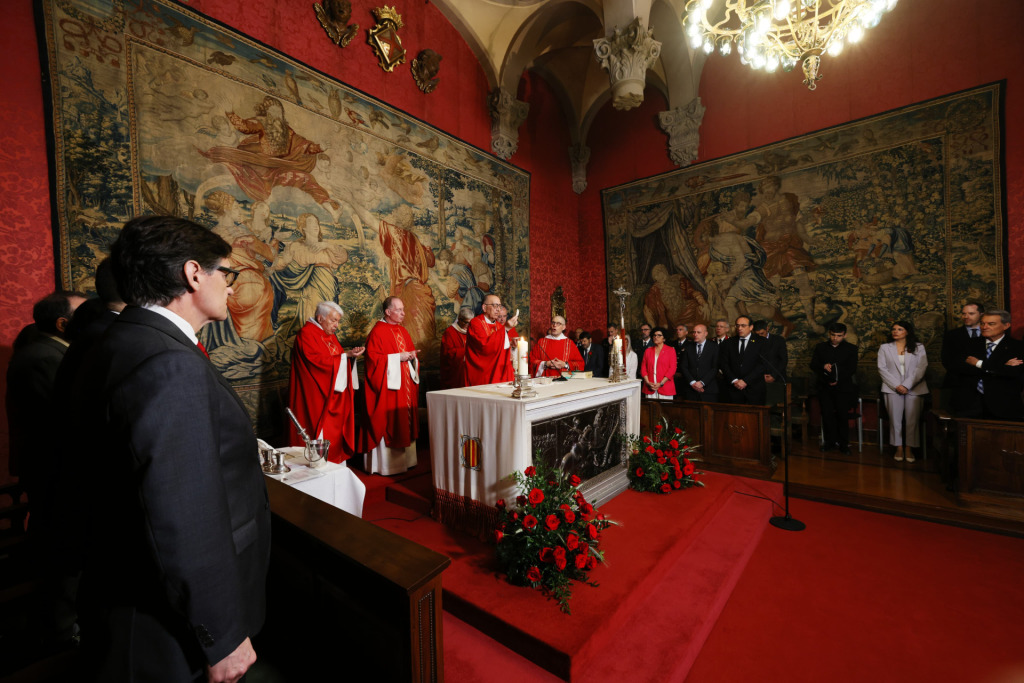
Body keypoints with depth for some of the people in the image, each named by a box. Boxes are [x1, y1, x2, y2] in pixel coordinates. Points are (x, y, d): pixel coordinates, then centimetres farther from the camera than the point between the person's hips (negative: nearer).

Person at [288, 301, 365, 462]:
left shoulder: (330, 334, 16)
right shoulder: (306, 333, -11)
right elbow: (317, 360, -21)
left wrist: (351, 353, -4)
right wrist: (346, 355, -21)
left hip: (335, 396, 8)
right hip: (317, 398, -8)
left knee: (336, 429, 10)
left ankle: (337, 461, 17)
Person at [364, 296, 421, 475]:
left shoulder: (403, 332, 14)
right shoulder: (377, 332, -10)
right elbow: (373, 359, -17)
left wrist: (412, 356, -3)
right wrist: (398, 357, -18)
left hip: (406, 385, 8)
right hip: (388, 386, -8)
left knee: (405, 422, 12)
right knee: (388, 424, -2)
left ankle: (405, 459, 24)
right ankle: (386, 463, 10)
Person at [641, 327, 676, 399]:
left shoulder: (671, 350, 4)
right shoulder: (648, 351, 12)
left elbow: (672, 369, -3)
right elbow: (643, 368, 9)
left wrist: (661, 383, -11)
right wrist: (648, 382, -6)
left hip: (665, 388, -2)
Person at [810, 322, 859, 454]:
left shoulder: (851, 349, 7)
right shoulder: (820, 347, 11)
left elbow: (852, 369, 1)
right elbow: (813, 365, 5)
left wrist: (839, 380, -13)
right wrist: (823, 366, -17)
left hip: (843, 387, -1)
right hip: (825, 387, 1)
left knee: (843, 415, -4)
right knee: (827, 414, -3)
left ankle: (843, 444, 9)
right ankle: (830, 442, 9)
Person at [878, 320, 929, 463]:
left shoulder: (918, 347, 11)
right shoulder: (884, 348, 11)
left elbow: (921, 368, 1)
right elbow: (882, 369, 3)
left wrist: (907, 385, -10)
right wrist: (896, 386, -8)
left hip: (914, 388, 0)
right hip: (893, 388, 0)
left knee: (913, 418, -7)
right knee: (895, 418, -8)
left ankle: (909, 448, 3)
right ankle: (899, 448, 2)